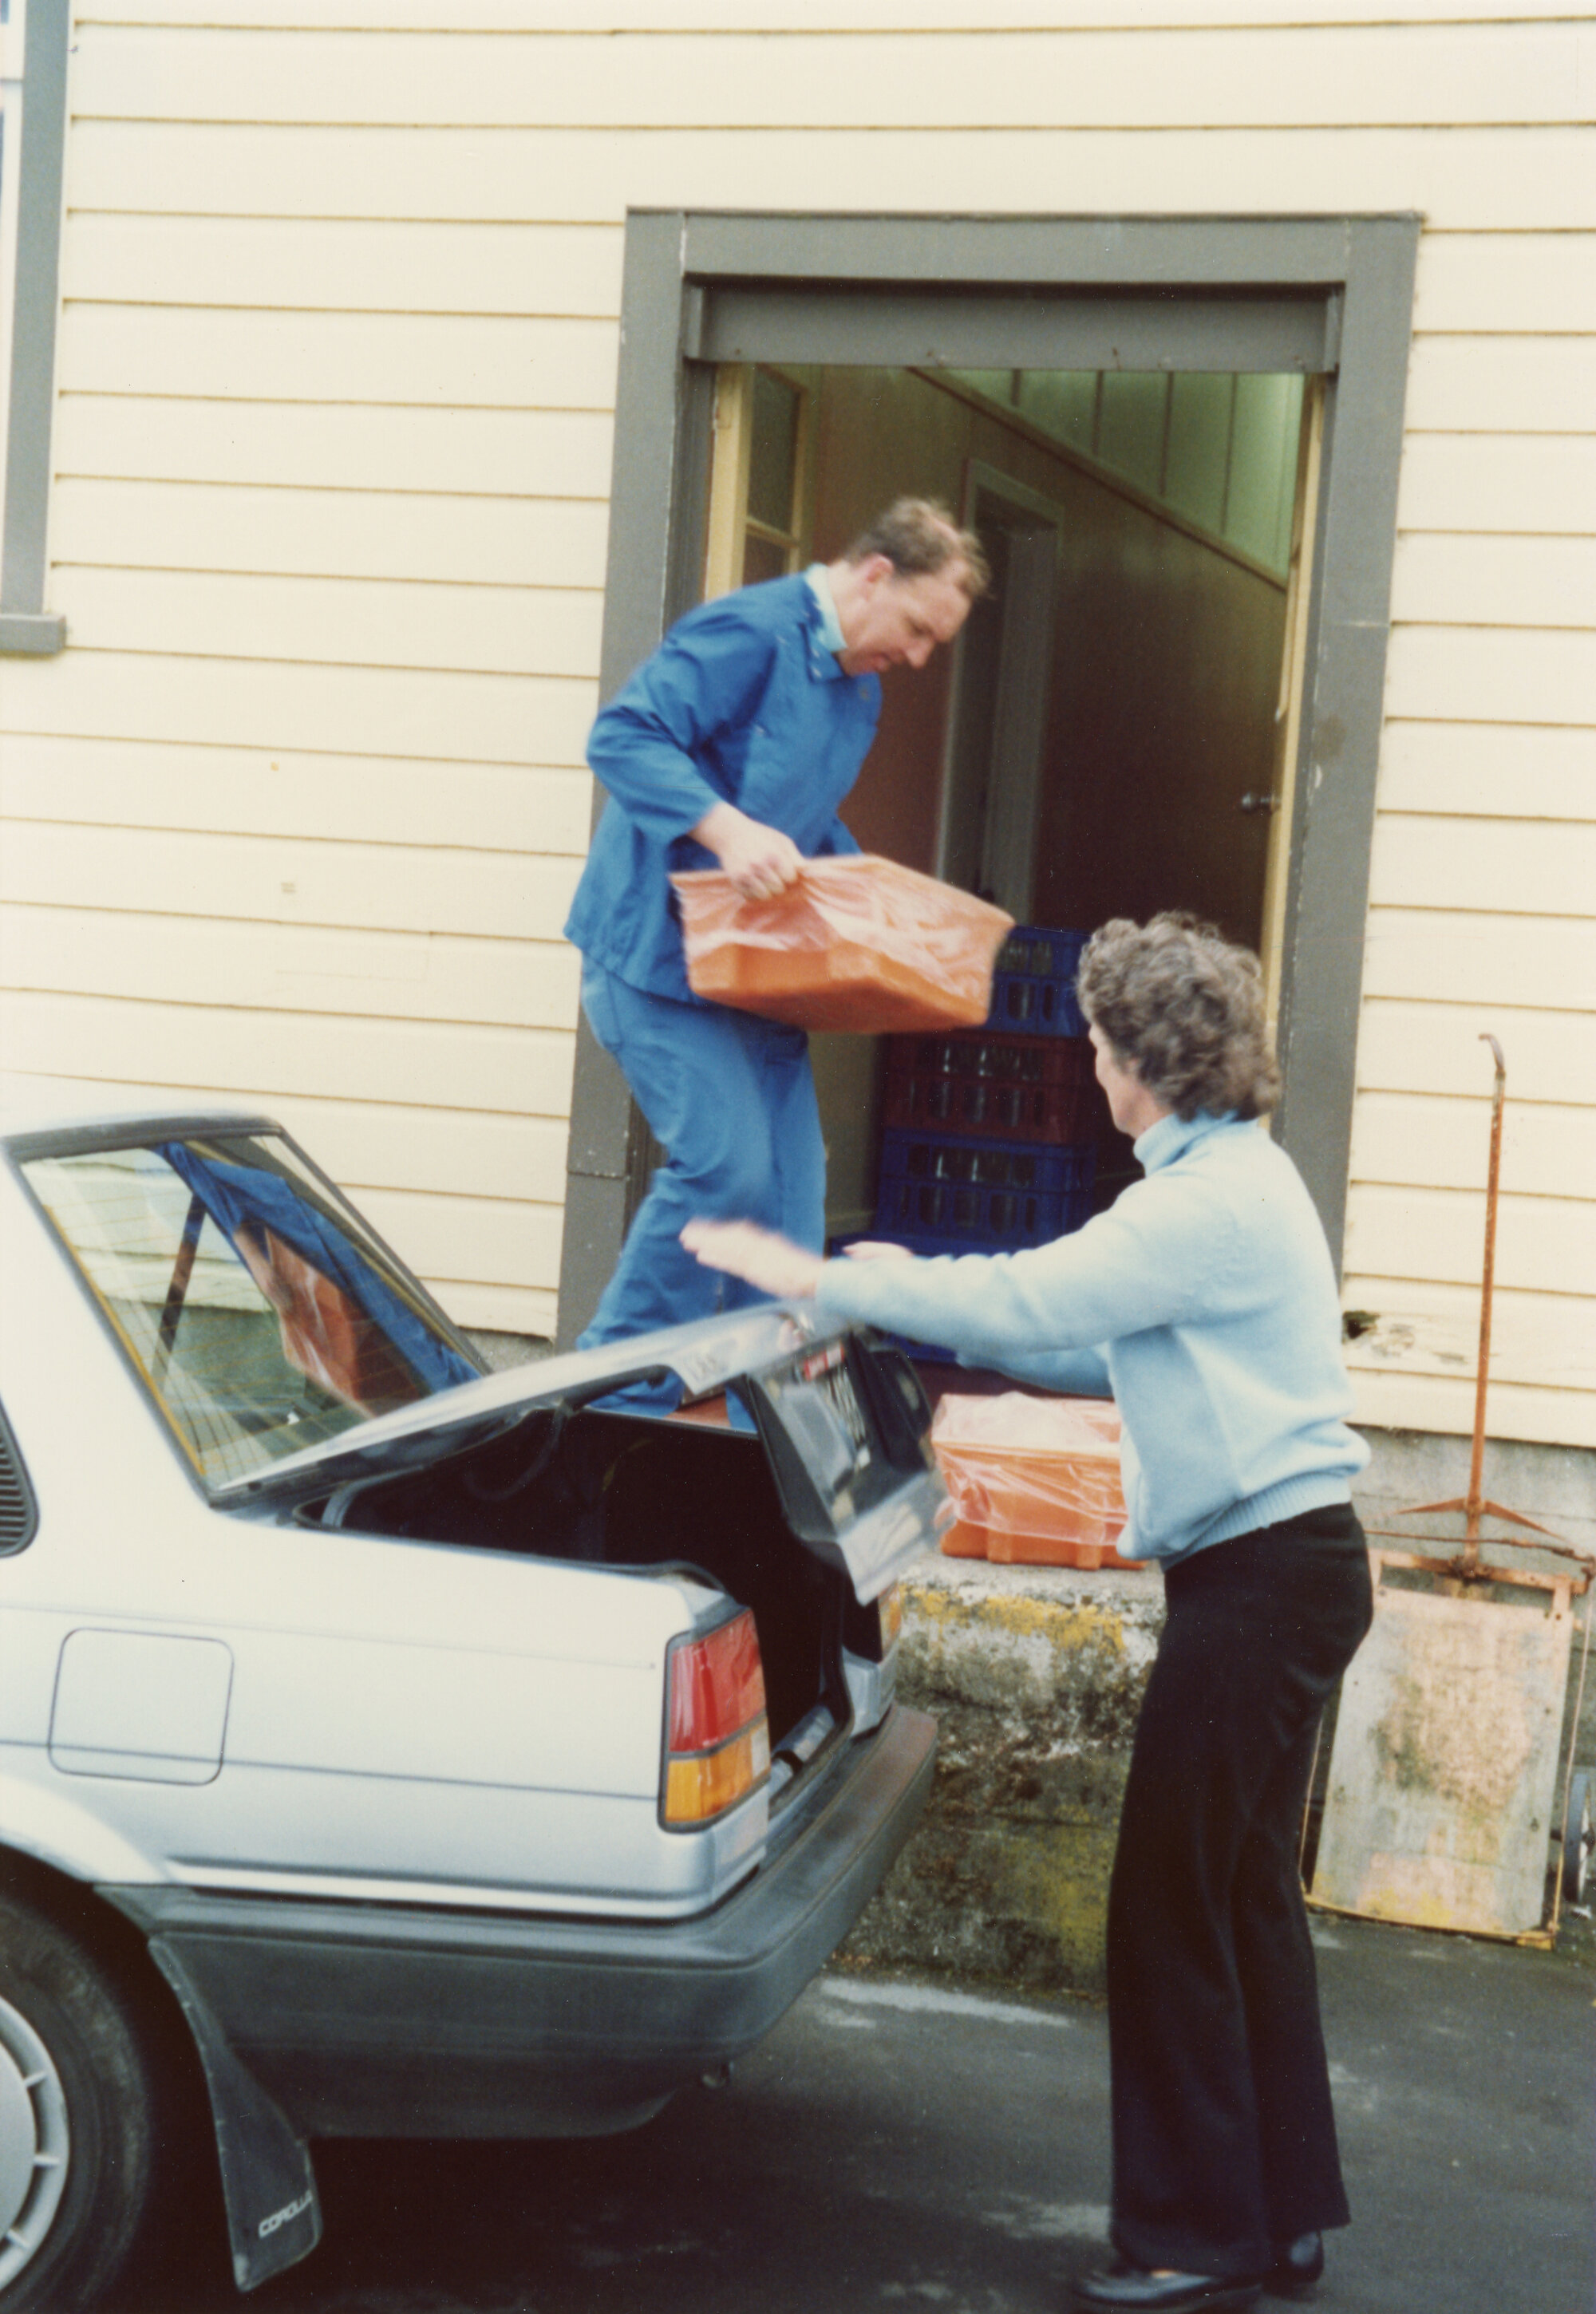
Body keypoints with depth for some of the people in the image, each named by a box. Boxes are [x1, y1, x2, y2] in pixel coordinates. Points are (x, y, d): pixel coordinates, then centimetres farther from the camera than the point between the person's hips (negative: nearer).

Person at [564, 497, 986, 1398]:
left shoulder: (860, 687, 16)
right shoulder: (751, 633, -14)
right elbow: (624, 736, -24)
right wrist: (728, 828, -35)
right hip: (660, 949, -9)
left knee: (791, 1171, 4)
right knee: (727, 1163, -17)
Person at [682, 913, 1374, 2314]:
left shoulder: (1215, 1200, -18)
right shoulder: (1229, 1178, 15)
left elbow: (1025, 1304, -23)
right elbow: (1111, 1352, 18)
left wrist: (819, 1280, -15)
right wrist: (931, 1344, 13)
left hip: (1264, 1573, -10)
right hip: (1279, 1567, 10)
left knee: (1172, 1902, -3)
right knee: (1244, 1893, 16)